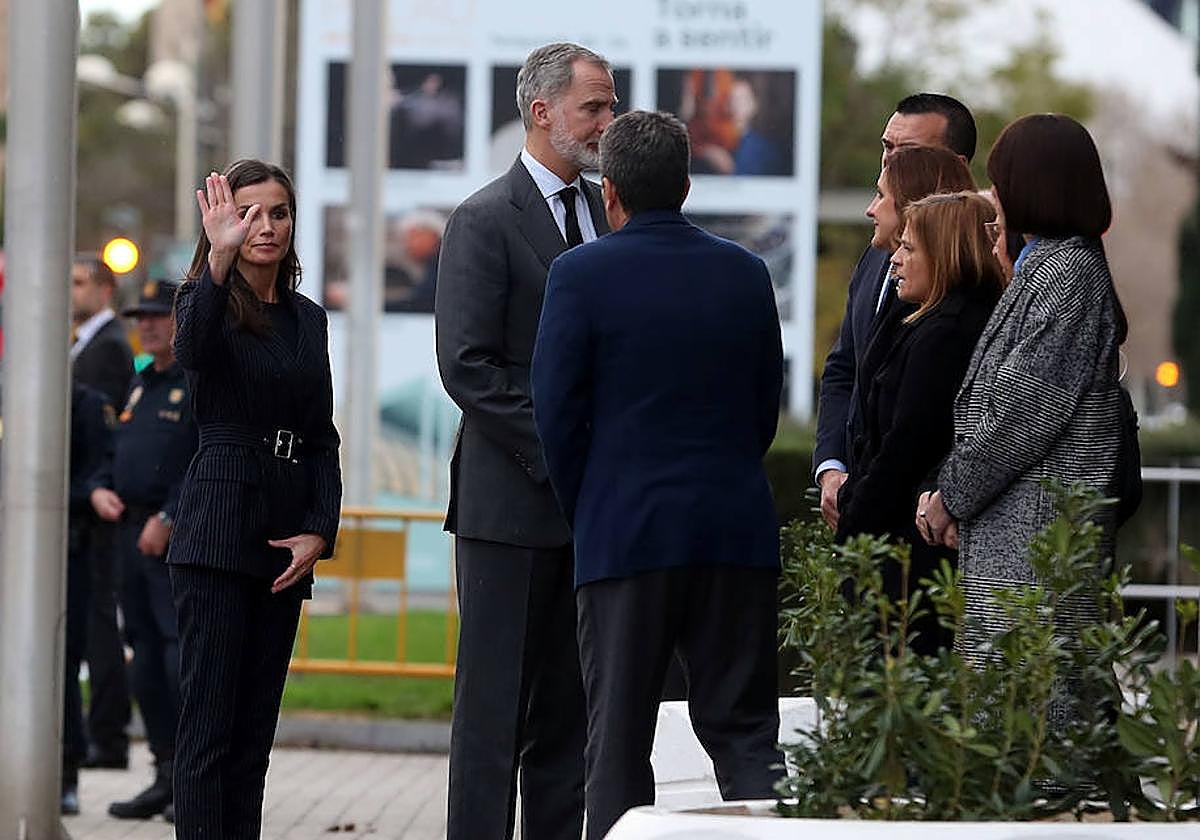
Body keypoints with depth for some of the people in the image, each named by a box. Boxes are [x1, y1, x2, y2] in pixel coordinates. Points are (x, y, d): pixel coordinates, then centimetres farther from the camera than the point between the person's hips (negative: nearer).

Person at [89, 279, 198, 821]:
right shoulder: (141, 386, 20)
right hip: (132, 533, 9)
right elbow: (116, 454, 26)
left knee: (186, 656, -13)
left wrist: (169, 518, -20)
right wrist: (100, 490, 5)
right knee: (146, 659, 9)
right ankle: (168, 776, 15)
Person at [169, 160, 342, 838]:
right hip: (218, 529, -6)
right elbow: (193, 351, -28)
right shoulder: (208, 303, -3)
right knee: (209, 721, -10)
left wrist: (318, 532, 0)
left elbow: (322, 441, 15)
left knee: (254, 728, 6)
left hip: (285, 536, 6)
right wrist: (219, 261, -43)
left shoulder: (309, 319, 15)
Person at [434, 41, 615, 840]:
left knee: (569, 707, 8)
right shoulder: (485, 221, -7)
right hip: (513, 501, -6)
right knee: (495, 705, -4)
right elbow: (468, 365, -13)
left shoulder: (610, 214, 13)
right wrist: (557, 458, -15)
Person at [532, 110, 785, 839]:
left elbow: (558, 414, -5)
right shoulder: (746, 273, 6)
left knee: (618, 739, 3)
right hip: (737, 531, 3)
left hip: (625, 530, -3)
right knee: (744, 730, 6)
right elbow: (767, 407, 11)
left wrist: (586, 514, 8)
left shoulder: (581, 275, -7)